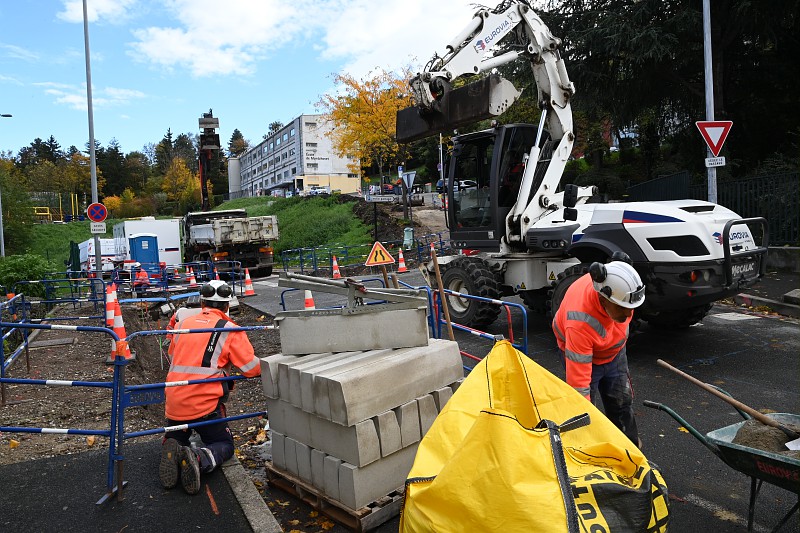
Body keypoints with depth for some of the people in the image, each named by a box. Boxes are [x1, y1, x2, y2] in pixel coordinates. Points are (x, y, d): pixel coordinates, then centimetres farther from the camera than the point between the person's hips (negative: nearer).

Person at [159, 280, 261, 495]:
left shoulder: (183, 324, 9)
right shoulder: (230, 330, -5)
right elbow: (252, 368, -8)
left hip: (174, 401, 4)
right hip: (205, 403, -4)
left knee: (176, 437, 30)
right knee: (225, 445, 17)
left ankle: (171, 450, -6)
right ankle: (199, 459, -15)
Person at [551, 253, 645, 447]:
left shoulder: (619, 287, -30)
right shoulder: (580, 323, -47)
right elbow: (578, 381, -43)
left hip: (615, 351, 6)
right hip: (583, 354, -6)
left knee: (622, 403, 14)